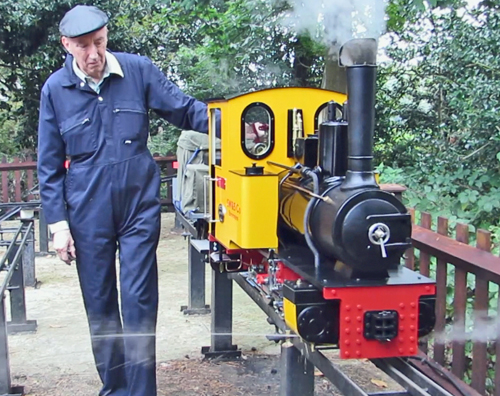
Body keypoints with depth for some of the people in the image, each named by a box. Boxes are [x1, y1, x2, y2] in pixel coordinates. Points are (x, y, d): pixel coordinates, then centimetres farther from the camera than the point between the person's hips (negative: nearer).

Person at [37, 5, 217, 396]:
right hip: (88, 214, 2)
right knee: (99, 305, 12)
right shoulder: (55, 89, -1)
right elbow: (50, 164, 3)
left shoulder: (138, 70, -4)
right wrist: (58, 222, -1)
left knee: (140, 301, 0)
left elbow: (186, 109, -1)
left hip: (140, 206, -1)